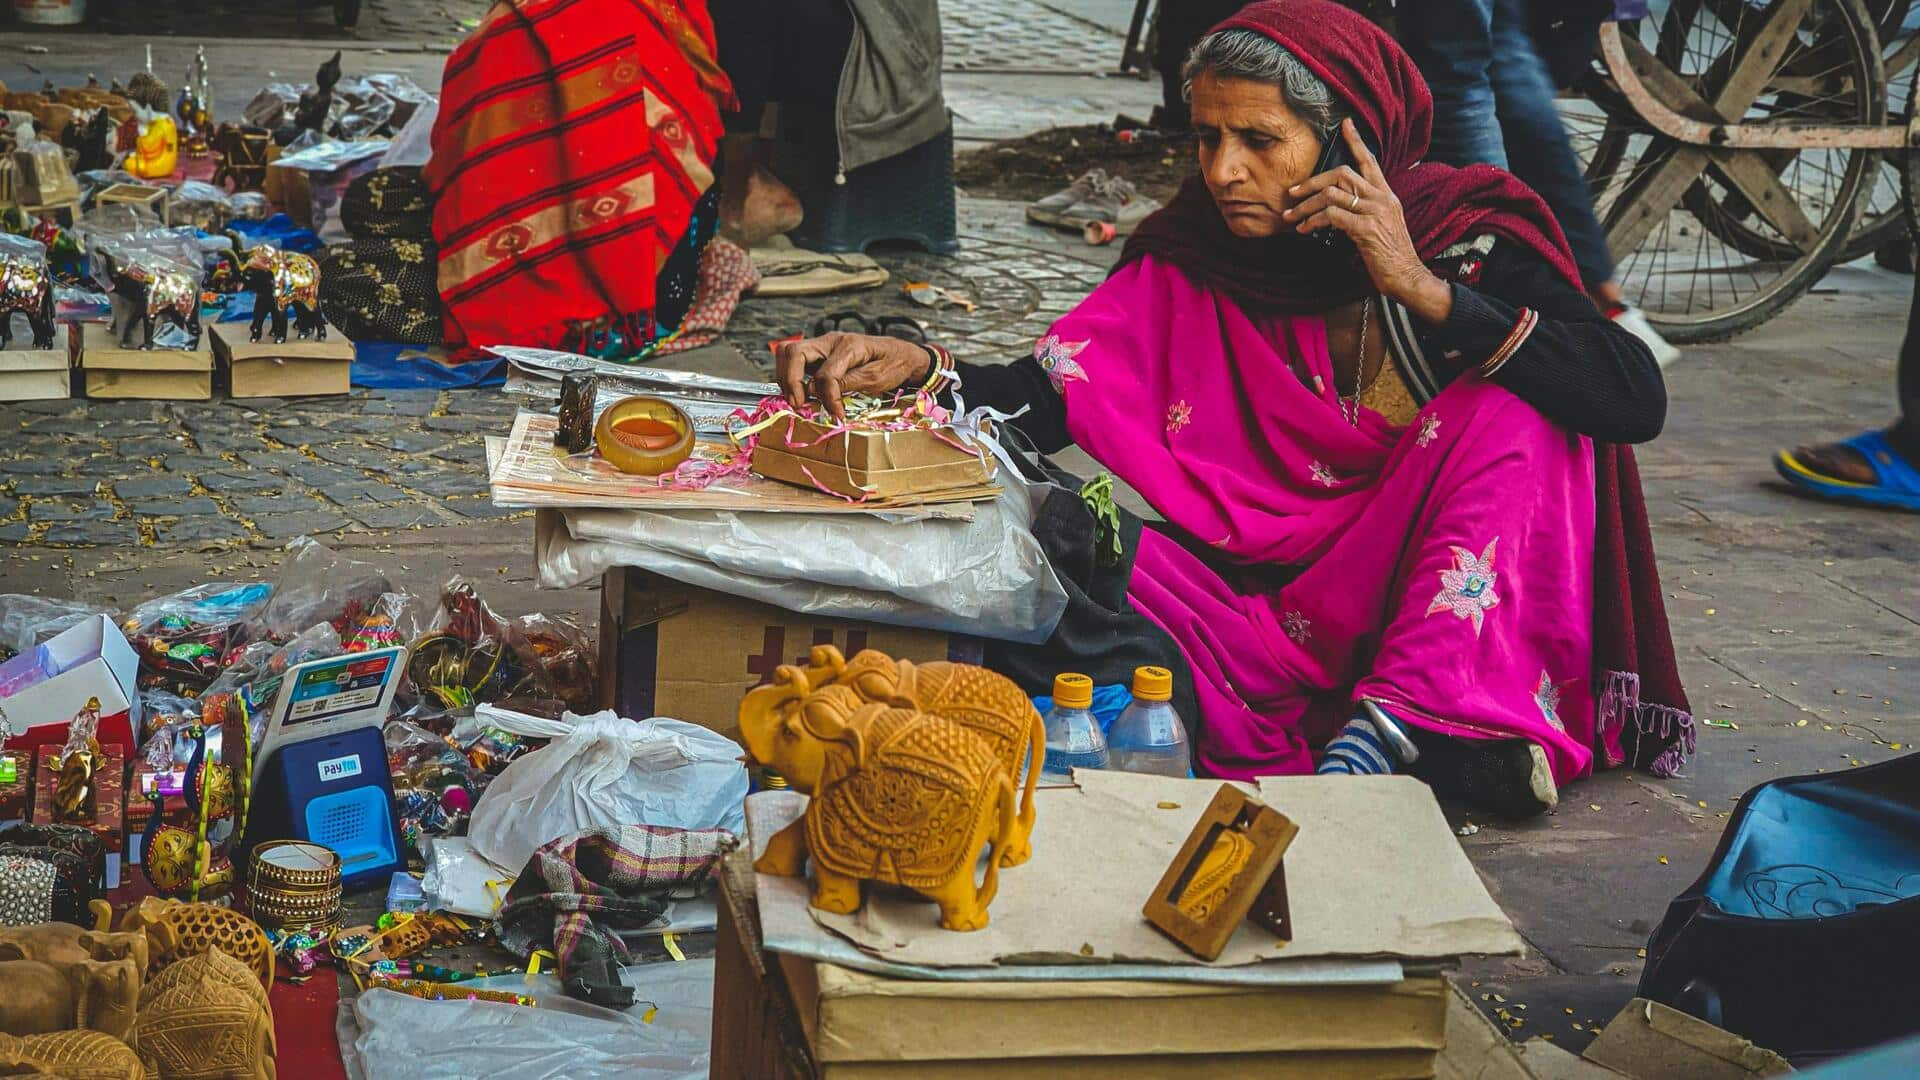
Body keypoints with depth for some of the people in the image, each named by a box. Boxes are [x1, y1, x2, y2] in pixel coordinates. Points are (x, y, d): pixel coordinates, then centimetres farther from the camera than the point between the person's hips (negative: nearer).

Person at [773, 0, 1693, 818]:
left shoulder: (1466, 235, -8)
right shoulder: (1194, 258, 0)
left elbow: (1636, 402, -21)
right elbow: (1041, 400, -5)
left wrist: (1420, 287, -25)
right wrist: (916, 369, -25)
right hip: (1278, 610, 2)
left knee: (1514, 408, -25)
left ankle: (1394, 722, -33)